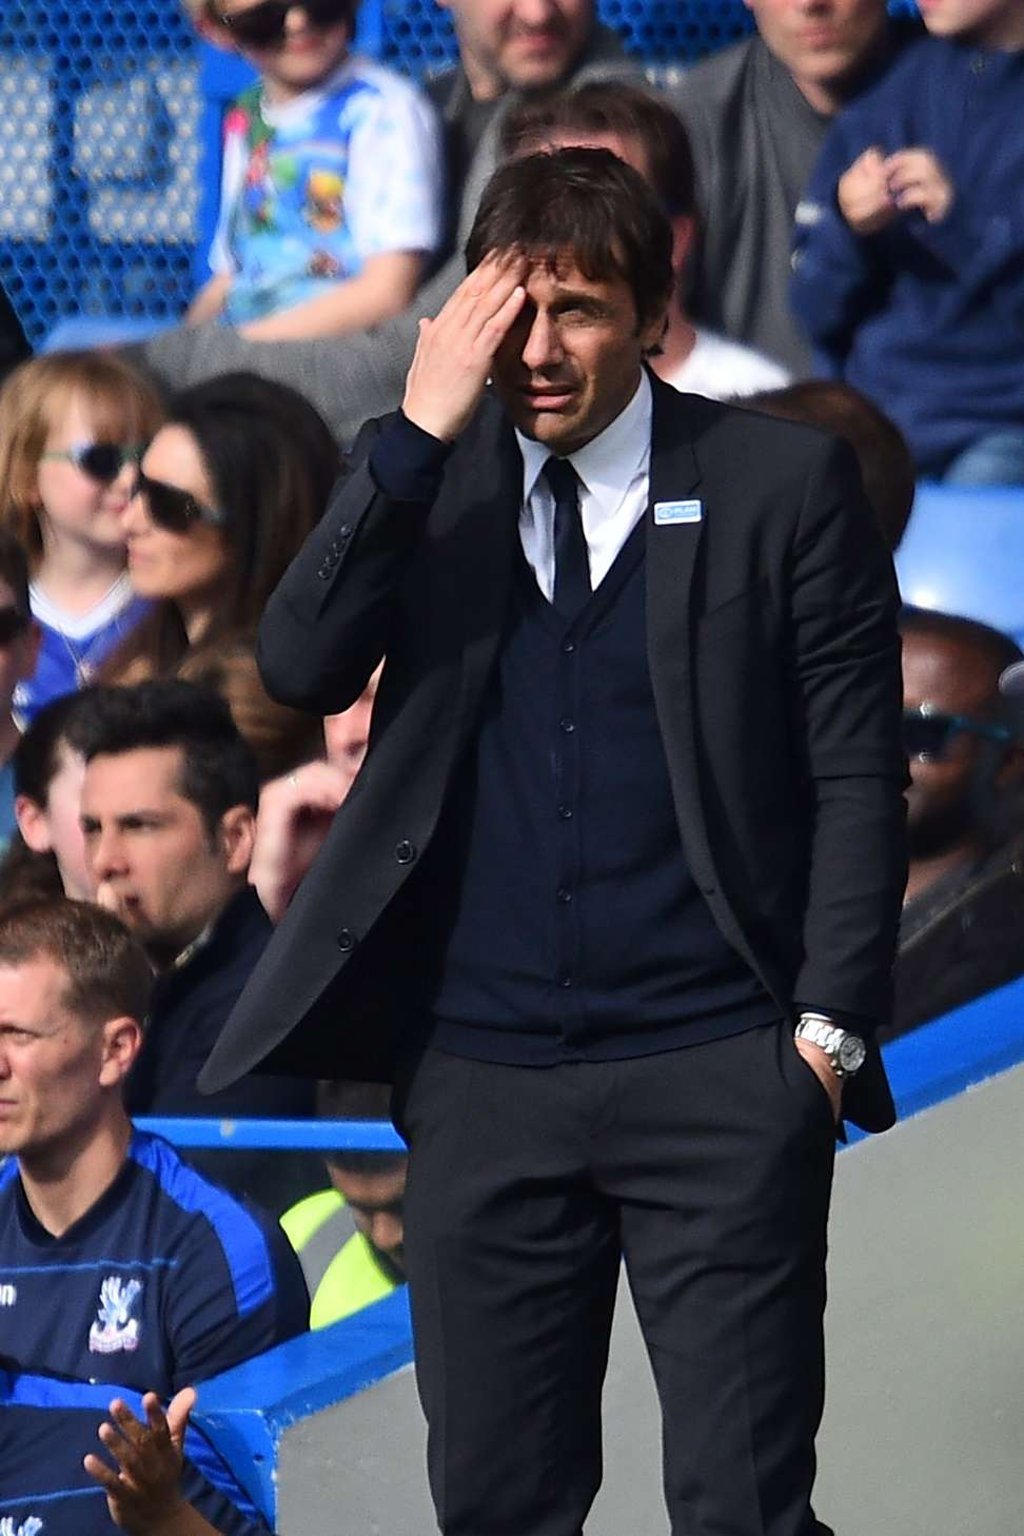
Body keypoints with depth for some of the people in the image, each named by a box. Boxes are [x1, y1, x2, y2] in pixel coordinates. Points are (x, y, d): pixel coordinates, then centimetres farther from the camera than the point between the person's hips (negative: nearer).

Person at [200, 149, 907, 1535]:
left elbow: (858, 778, 1)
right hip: (483, 1078, 3)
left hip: (717, 1076, -3)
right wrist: (418, 432, -13)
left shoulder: (784, 484, 0)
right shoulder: (425, 482, 9)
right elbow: (301, 669, -6)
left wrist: (829, 1030, -6)